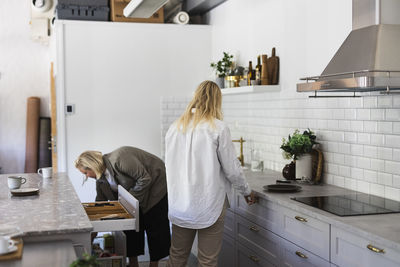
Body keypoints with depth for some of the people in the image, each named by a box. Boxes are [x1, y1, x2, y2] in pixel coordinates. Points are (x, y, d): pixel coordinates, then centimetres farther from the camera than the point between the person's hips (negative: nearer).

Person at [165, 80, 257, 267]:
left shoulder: (175, 127, 2)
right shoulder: (218, 128, -11)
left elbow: (170, 165, 10)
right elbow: (232, 169, -7)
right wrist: (246, 191, 10)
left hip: (179, 206, 4)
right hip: (209, 205, -4)